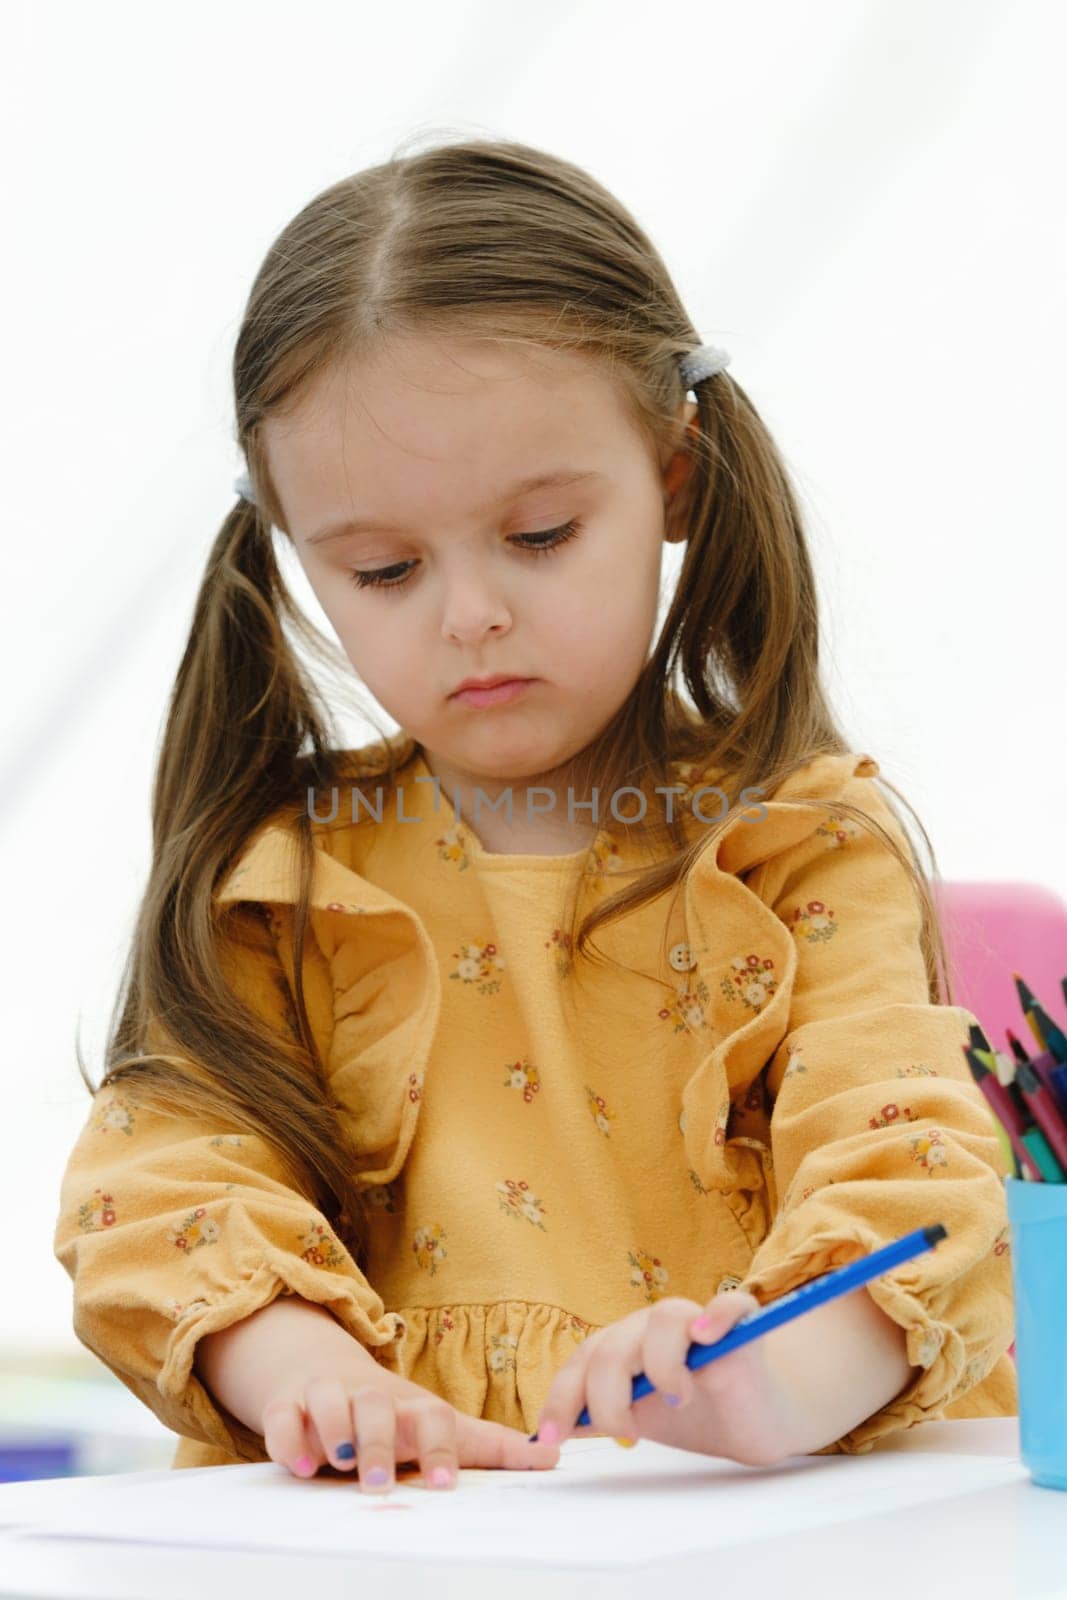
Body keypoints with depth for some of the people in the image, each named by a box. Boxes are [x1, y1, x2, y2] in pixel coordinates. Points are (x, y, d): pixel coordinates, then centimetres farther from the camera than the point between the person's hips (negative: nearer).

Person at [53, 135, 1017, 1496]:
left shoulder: (804, 851, 3)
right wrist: (303, 1370, -19)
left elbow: (905, 1170, -9)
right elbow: (168, 1162, 2)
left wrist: (786, 1380, -30)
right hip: (391, 1532, 1)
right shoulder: (282, 882, 10)